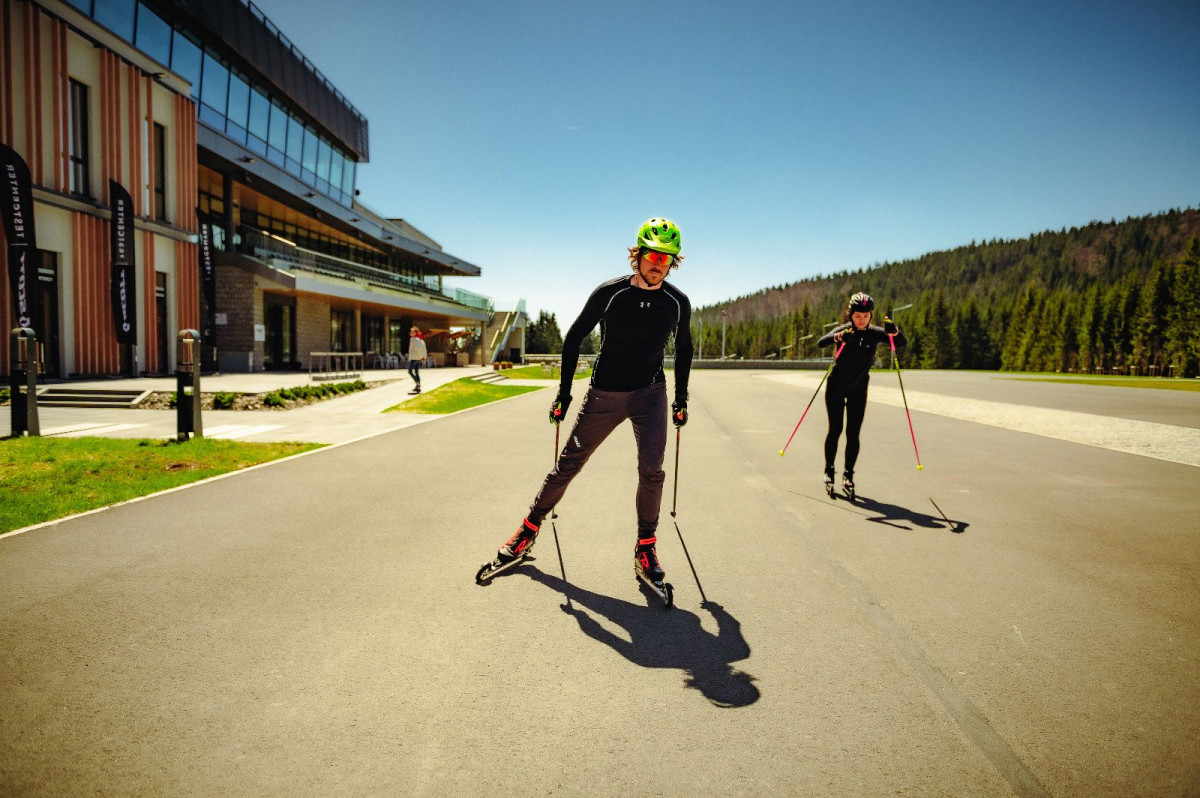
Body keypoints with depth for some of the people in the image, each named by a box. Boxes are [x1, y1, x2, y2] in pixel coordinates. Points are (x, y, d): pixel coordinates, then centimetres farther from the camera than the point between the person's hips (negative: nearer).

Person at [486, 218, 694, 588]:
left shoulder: (677, 302, -4)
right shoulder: (609, 293, -11)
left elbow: (683, 349, 14)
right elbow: (573, 339, 0)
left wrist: (681, 400, 13)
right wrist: (563, 393, -2)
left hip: (650, 393, 1)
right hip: (603, 394, -1)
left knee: (651, 469, -14)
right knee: (568, 463, 6)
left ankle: (645, 549, 4)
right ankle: (529, 528, 24)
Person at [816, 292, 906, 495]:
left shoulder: (875, 333, -4)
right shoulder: (844, 330, -11)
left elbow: (902, 343, -12)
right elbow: (821, 342, -28)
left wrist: (893, 331, -34)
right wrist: (838, 337, -48)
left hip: (859, 390, 2)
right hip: (836, 387, -2)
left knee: (853, 433, -1)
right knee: (835, 429, -1)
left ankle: (848, 475, 9)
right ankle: (829, 472, 14)